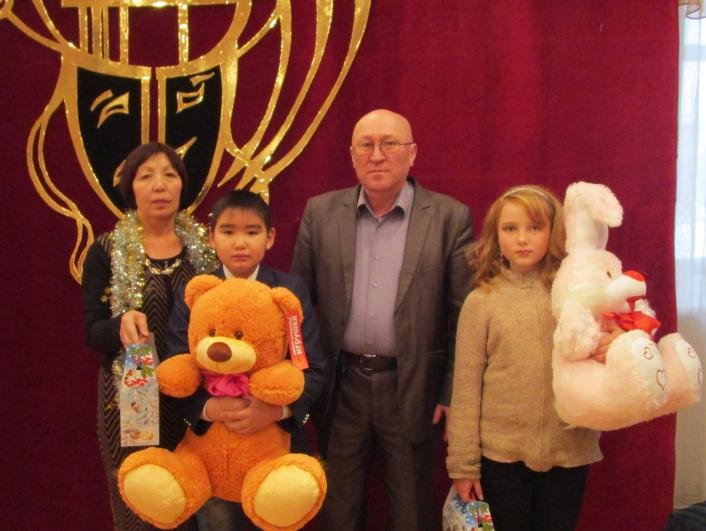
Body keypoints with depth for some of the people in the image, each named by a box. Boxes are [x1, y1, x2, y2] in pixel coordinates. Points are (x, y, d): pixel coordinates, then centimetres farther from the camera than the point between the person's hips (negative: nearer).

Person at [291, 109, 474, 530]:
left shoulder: (451, 218, -5)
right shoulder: (321, 213, 2)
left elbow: (465, 316, -4)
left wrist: (453, 395, -6)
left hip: (413, 391, -1)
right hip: (340, 385, 2)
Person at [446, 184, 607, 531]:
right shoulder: (481, 301, -4)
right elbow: (466, 388, -2)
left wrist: (611, 352, -18)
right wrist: (463, 463, -3)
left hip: (569, 453, 1)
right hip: (502, 453, -1)